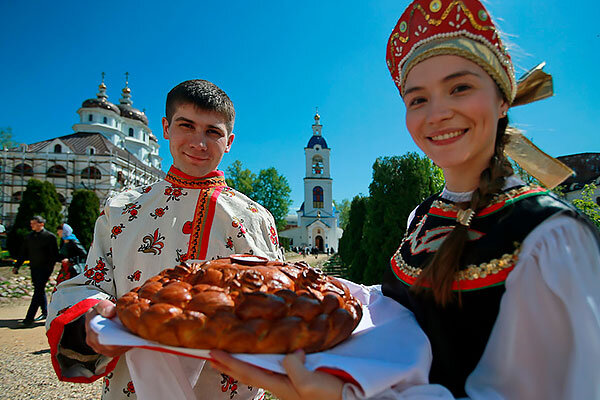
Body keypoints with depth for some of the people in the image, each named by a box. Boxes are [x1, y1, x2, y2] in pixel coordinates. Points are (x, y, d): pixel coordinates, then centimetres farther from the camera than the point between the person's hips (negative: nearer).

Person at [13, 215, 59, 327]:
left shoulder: (50, 237, -7)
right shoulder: (29, 236, 10)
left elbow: (54, 255, -8)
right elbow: (23, 253, 17)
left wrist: (49, 270, -13)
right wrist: (17, 266, 7)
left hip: (44, 269, -6)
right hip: (34, 268, 7)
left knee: (38, 292, -10)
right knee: (40, 291, 16)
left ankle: (29, 319, -11)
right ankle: (45, 313, 30)